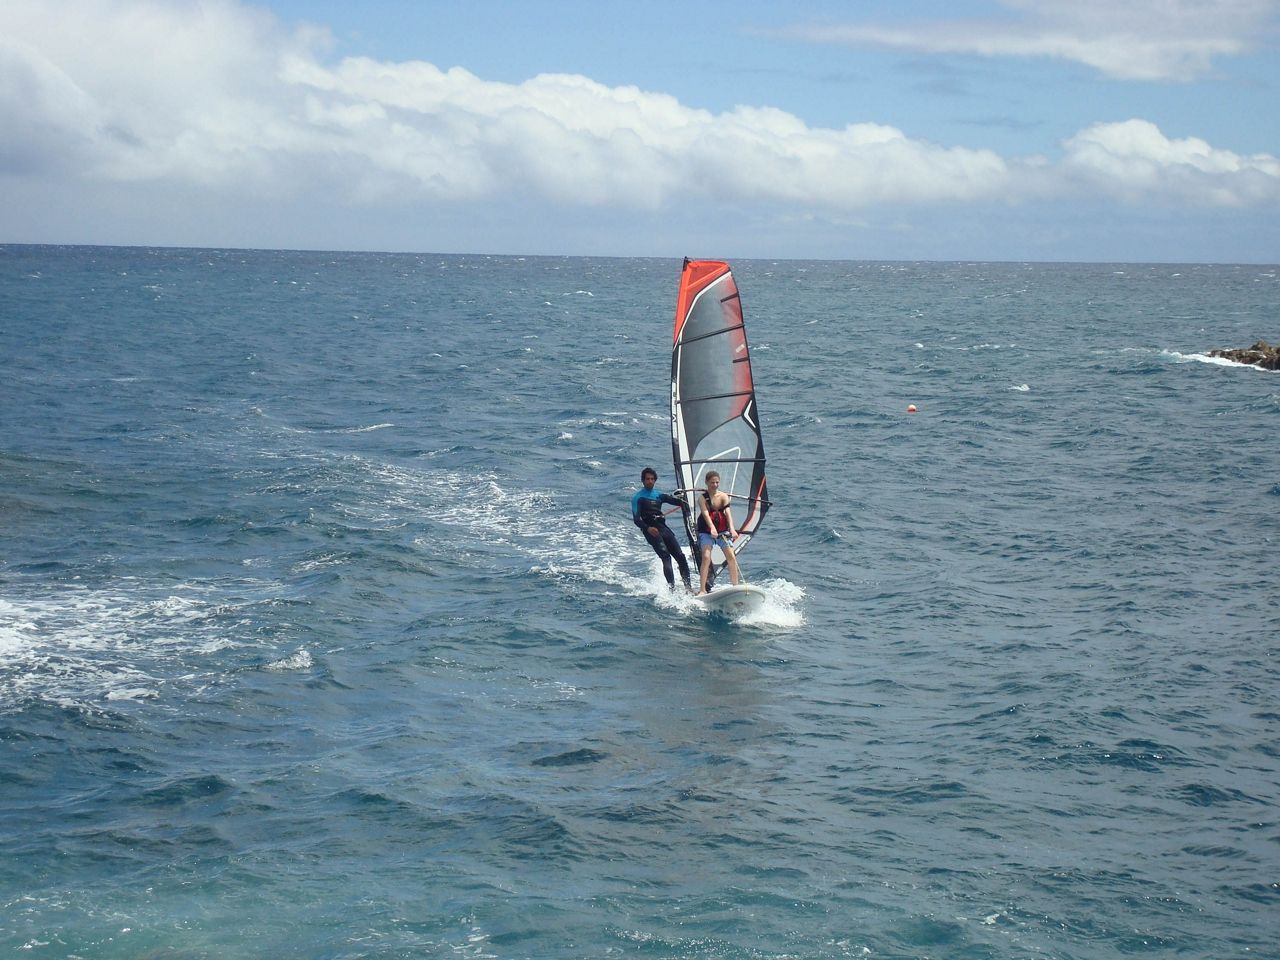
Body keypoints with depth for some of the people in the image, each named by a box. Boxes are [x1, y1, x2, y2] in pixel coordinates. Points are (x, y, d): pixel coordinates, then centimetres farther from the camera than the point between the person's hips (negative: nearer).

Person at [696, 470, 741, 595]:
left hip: (722, 531, 3)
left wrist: (732, 529, -35)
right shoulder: (703, 498, -10)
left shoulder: (723, 496, -4)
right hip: (706, 532, -3)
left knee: (731, 557, -10)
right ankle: (702, 590, -20)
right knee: (706, 557, -19)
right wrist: (712, 528, -44)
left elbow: (728, 512, -18)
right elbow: (705, 514, -26)